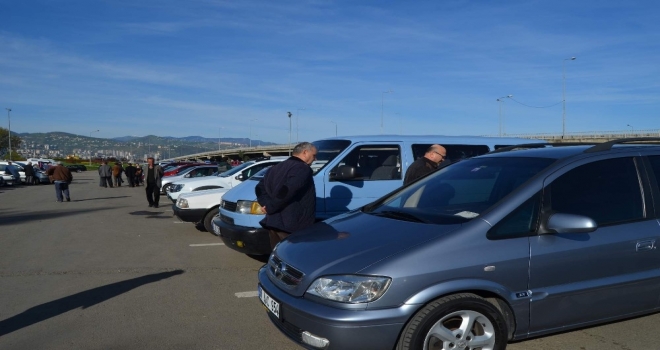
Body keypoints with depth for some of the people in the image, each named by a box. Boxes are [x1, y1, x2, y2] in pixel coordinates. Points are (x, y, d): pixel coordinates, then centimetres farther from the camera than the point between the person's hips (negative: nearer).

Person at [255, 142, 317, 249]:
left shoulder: (277, 168, 20)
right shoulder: (303, 169, -11)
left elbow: (260, 187, 19)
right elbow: (286, 191, -25)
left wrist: (267, 204, 4)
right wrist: (270, 208, -15)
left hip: (273, 222, 9)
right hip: (290, 225, -9)